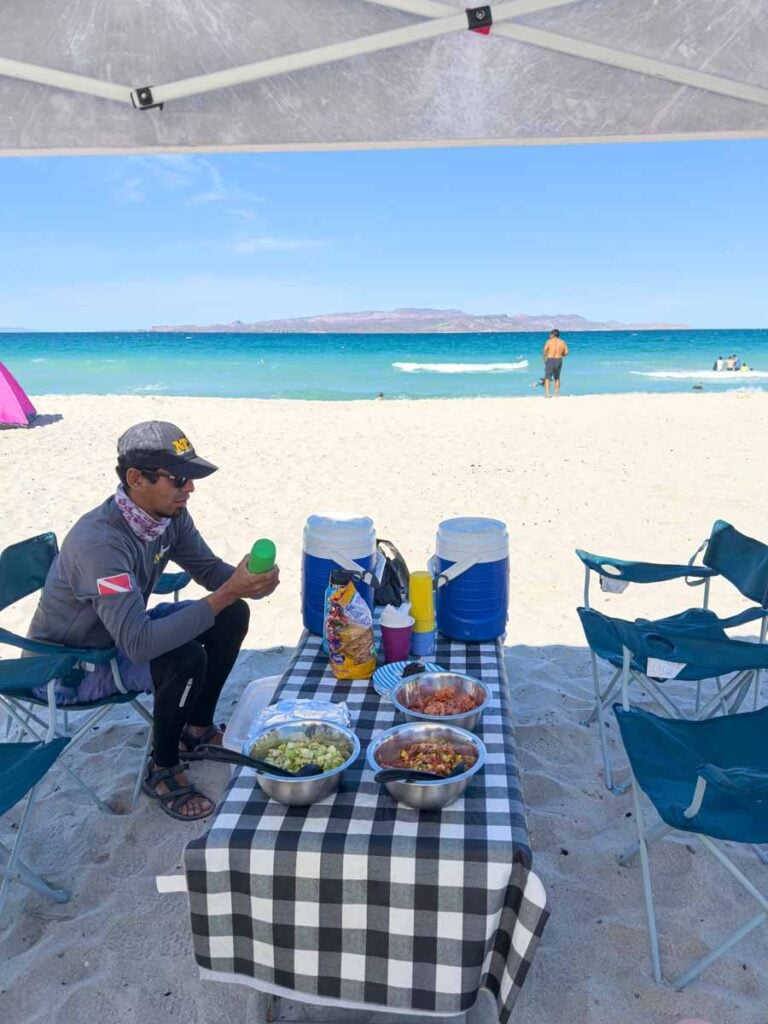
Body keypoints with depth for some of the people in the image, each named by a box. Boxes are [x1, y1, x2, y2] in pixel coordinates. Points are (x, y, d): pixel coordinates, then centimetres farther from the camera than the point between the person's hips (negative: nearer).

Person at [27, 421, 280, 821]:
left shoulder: (170, 515, -13)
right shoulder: (99, 542, -37)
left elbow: (210, 569, 1)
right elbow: (139, 644, -43)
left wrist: (248, 582, -23)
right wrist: (228, 592, -43)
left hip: (123, 632, 8)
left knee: (233, 615, -4)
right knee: (185, 659, -31)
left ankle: (197, 728, 14)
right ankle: (162, 771, -4)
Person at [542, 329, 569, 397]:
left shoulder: (549, 341, -2)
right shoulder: (562, 342, 7)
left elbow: (545, 351, -10)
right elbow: (566, 352, 4)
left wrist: (544, 360, 3)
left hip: (550, 360, -4)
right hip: (559, 361, 4)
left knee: (547, 377, 0)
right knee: (557, 378, 16)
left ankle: (547, 394, -13)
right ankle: (556, 394, 14)